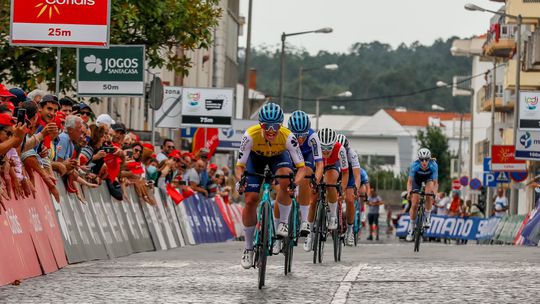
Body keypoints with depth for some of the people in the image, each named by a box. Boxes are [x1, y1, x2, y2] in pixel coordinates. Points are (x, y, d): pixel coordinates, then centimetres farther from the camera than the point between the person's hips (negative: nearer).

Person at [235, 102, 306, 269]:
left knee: (285, 180, -34)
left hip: (279, 156, 0)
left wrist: (295, 182, -53)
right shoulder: (251, 135, -37)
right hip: (256, 157, 0)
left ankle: (283, 223, -14)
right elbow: (239, 166, -30)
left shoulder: (288, 137, -36)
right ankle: (248, 248, 6)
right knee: (250, 201, -9)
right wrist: (240, 180, -51)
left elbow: (301, 167, -33)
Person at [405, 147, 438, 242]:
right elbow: (410, 181, -32)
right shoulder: (414, 165, -36)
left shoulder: (433, 165, -35)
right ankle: (411, 228, 8)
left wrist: (435, 192, -51)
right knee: (414, 205, -5)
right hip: (417, 179, 0)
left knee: (429, 195, -30)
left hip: (429, 178, 0)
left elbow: (435, 182, -33)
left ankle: (427, 217, -8)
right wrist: (409, 191, -51)